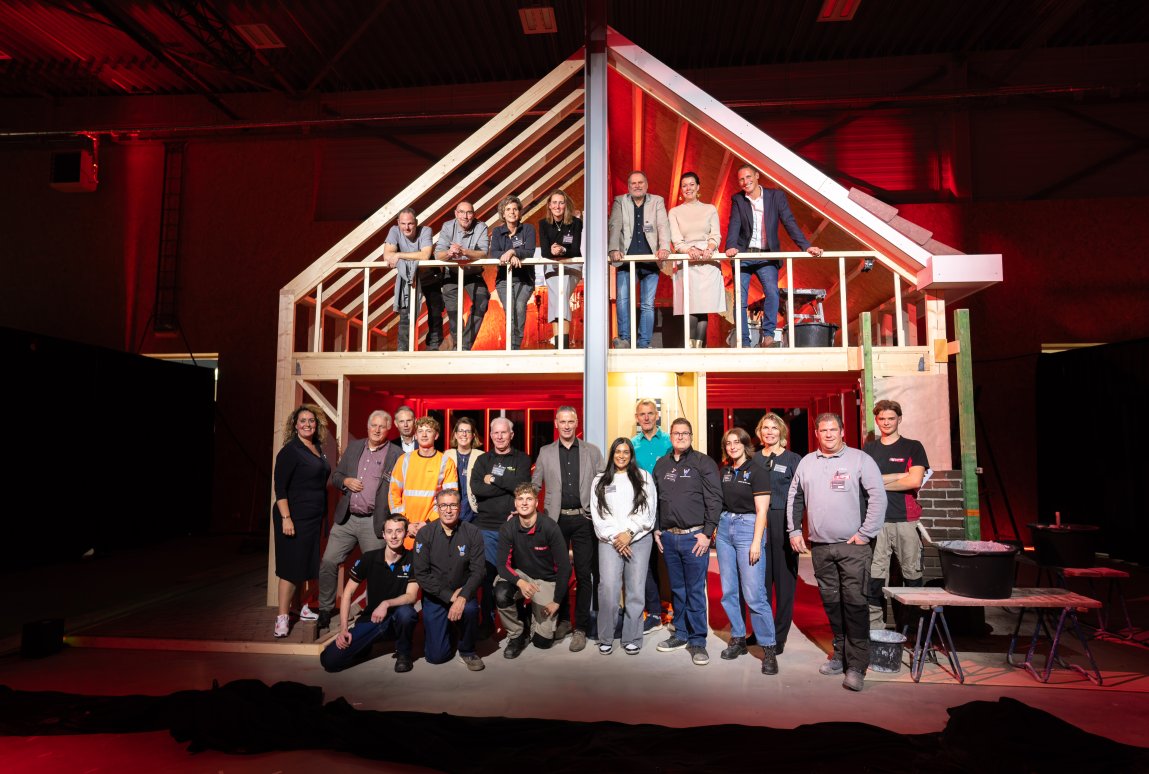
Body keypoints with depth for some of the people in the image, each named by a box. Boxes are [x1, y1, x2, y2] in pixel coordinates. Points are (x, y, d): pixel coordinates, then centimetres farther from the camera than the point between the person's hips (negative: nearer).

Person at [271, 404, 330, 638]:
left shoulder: (318, 448, 10)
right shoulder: (290, 451, -11)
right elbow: (280, 487, -15)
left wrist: (323, 515, 15)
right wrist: (285, 518, -21)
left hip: (314, 518, 7)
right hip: (295, 518, -7)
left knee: (306, 564, 13)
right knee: (292, 566, -3)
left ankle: (300, 607, 25)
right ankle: (282, 617, 6)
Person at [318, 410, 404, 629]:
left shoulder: (396, 454, -4)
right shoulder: (353, 446, 10)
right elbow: (335, 476, 16)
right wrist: (345, 481, -6)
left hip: (374, 523, -4)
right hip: (346, 519, 4)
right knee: (328, 563, 3)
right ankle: (325, 609, 21)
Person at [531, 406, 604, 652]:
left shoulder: (592, 451, 5)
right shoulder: (545, 452, 7)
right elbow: (534, 485, 10)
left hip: (584, 519, -1)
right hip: (556, 519, 1)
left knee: (583, 574, 1)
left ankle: (580, 628, 12)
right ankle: (562, 620, 26)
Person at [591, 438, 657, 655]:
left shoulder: (644, 478, 10)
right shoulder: (600, 481, 12)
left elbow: (647, 510, 1)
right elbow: (597, 513, 5)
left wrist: (628, 533, -8)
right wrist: (614, 536, -6)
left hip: (639, 539, 0)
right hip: (609, 540, 0)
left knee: (636, 589, 0)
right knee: (608, 587, -11)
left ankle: (632, 639, 11)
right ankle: (606, 638, 2)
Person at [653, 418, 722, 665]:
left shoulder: (703, 462, -3)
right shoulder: (661, 465, 12)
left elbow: (714, 499, -7)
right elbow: (655, 500, 16)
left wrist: (707, 533, -11)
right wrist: (656, 530, 10)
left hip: (694, 536, -4)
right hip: (668, 537, 5)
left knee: (695, 591, 0)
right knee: (677, 589, 14)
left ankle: (697, 641, 11)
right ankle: (681, 633, 27)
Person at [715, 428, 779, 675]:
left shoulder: (757, 471, -6)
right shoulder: (724, 472, 11)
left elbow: (761, 510, -10)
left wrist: (756, 542, -15)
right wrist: (716, 527, 6)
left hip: (748, 527, -6)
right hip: (725, 527, 6)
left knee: (753, 594, -8)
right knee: (729, 591, 9)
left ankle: (768, 649, 3)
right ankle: (738, 639, 23)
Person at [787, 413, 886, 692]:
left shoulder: (859, 459, -3)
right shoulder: (806, 462, 10)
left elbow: (878, 497, -7)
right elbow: (793, 497, 18)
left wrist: (866, 533, -9)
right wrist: (794, 531, 13)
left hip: (852, 546, -4)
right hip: (820, 547, 5)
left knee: (854, 603, -7)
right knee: (831, 603, 13)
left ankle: (856, 666, 0)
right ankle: (840, 653, 27)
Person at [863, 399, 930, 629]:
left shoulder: (913, 447, 6)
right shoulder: (869, 449, 13)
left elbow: (915, 481, -7)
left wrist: (880, 483, -1)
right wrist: (900, 475, -7)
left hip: (906, 520, -1)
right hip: (876, 521, 1)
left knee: (912, 574, 3)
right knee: (874, 576, -1)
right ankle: (874, 627, 5)